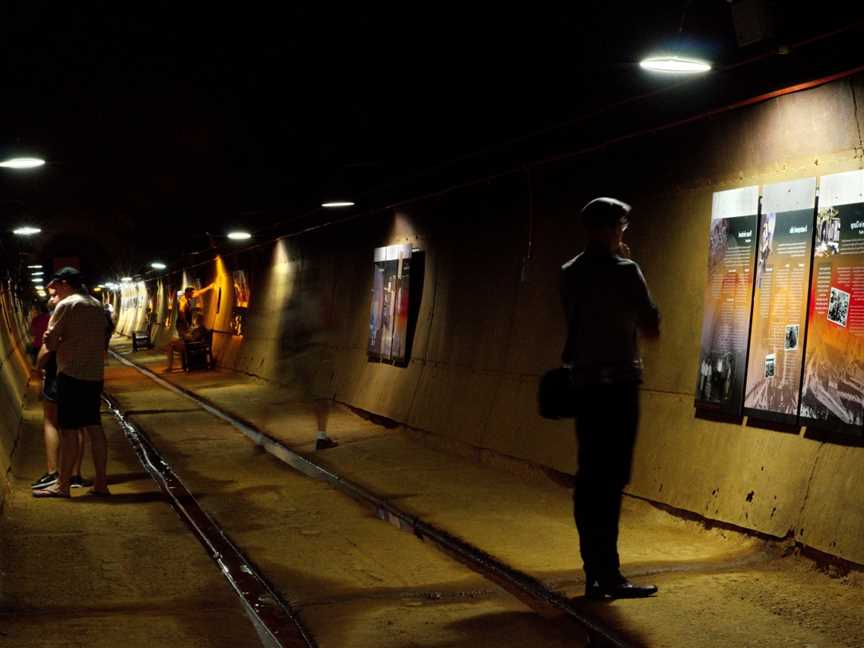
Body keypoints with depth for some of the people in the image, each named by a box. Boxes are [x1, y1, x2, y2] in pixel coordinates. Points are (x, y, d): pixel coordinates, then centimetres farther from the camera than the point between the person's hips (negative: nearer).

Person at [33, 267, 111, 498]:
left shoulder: (66, 305, -9)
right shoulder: (97, 305, 12)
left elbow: (50, 343, -8)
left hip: (72, 374, -7)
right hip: (94, 375, 7)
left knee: (69, 430, -3)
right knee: (94, 427, 9)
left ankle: (63, 485, 2)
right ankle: (101, 483, 11)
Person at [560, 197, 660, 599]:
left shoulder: (570, 274, 9)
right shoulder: (624, 271, -8)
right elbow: (651, 328, -2)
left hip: (583, 382, 6)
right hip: (618, 383, -6)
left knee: (589, 477, 7)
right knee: (612, 479, -6)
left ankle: (594, 573, 10)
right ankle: (607, 574, -7)